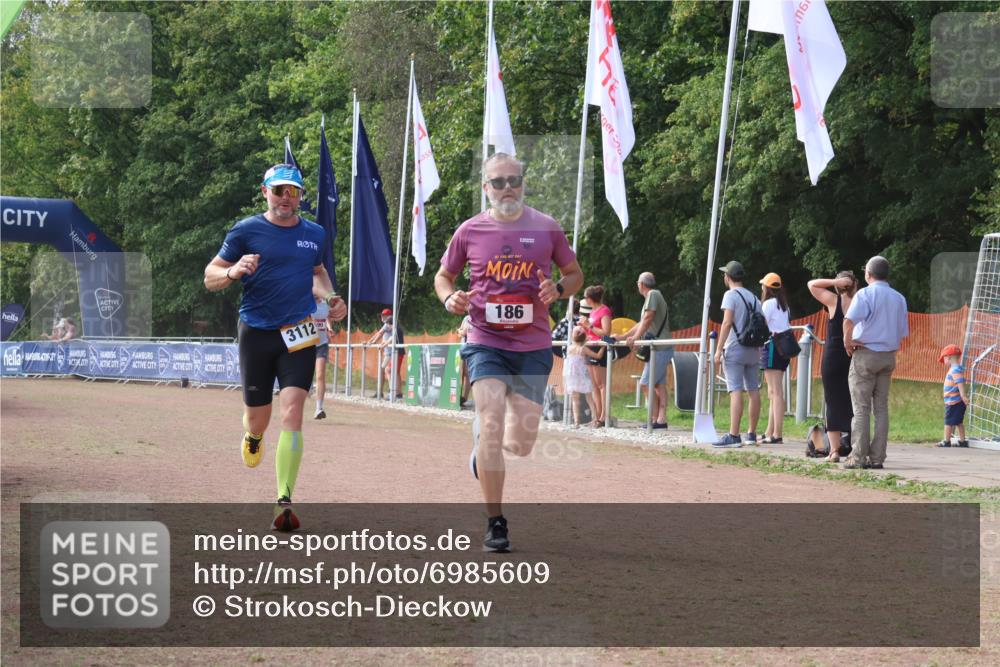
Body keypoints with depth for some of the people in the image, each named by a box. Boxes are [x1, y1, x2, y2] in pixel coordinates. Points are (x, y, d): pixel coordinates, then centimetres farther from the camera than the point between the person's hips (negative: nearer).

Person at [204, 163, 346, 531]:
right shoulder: (246, 231, 0)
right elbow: (210, 277, 2)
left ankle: (284, 502, -16)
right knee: (258, 416, 8)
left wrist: (330, 298, 11)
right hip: (256, 332, -1)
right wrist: (233, 271, -20)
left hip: (298, 334, 1)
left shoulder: (315, 234, 10)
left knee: (292, 413, -15)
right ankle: (253, 438, 49)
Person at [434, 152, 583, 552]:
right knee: (493, 427, -16)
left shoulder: (546, 229, 2)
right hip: (486, 343, -1)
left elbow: (575, 273, 13)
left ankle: (482, 440, 41)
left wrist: (558, 289, -9)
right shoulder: (470, 231, 2)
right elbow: (444, 275, 15)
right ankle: (495, 525, -7)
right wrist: (450, 299, -7)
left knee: (520, 445, 3)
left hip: (534, 347, 1)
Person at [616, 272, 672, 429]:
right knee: (659, 384, 7)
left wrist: (635, 337, -21)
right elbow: (642, 323, 28)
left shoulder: (653, 295, -9)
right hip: (660, 348, 10)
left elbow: (648, 318, -20)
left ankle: (656, 419, -10)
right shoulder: (652, 296, 22)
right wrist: (623, 336, 29)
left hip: (660, 349, -10)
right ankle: (662, 419, 4)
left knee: (647, 382, -11)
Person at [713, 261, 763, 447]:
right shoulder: (753, 297, 15)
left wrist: (719, 349, -15)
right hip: (753, 350, 7)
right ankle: (752, 434, 17)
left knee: (736, 391, -12)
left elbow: (727, 323, -15)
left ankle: (734, 436, -19)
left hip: (735, 348, -7)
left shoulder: (731, 295, -5)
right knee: (753, 391, 10)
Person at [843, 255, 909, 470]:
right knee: (881, 408, 8)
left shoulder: (865, 294, -9)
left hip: (865, 354, -5)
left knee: (861, 408, -3)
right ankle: (877, 457, 6)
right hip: (889, 356, 5)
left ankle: (858, 457, -5)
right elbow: (903, 333, 16)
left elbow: (849, 320, -25)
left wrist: (848, 340, -11)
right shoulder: (899, 299, 12)